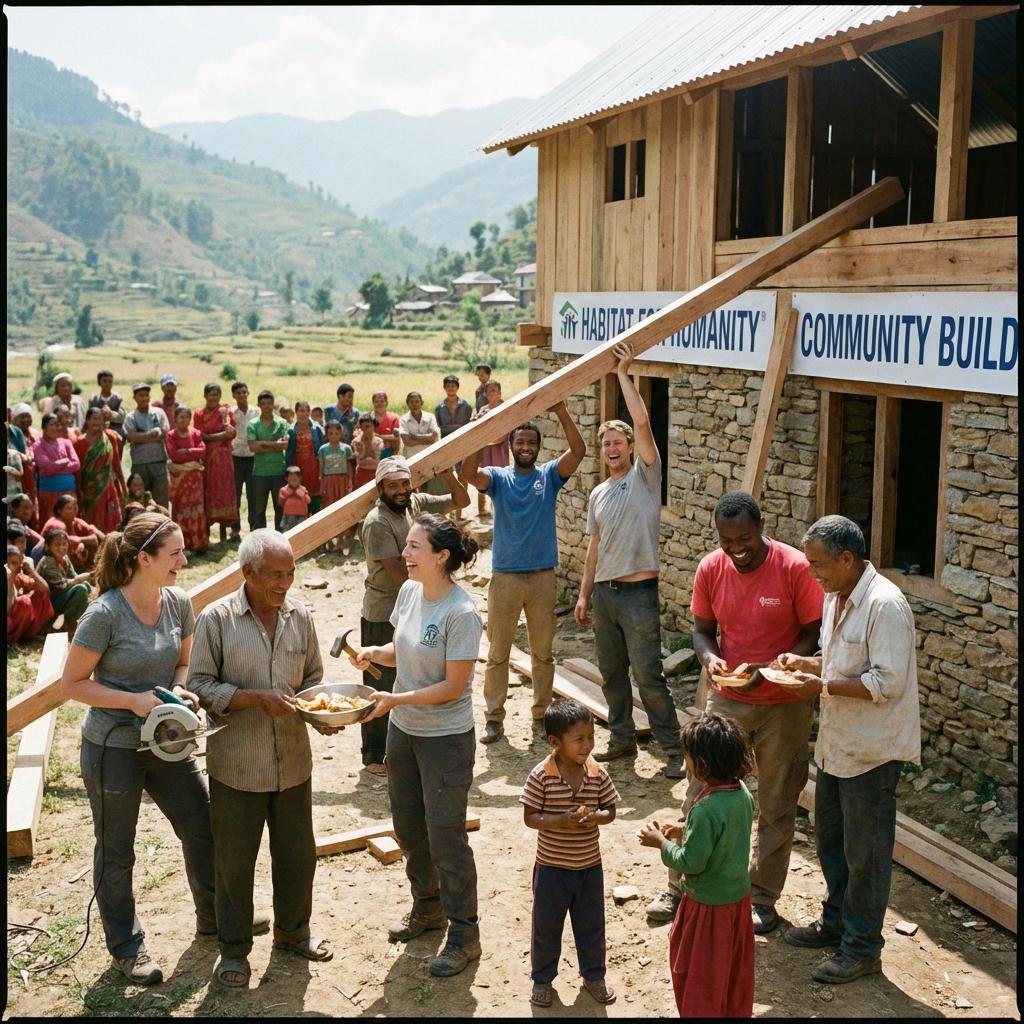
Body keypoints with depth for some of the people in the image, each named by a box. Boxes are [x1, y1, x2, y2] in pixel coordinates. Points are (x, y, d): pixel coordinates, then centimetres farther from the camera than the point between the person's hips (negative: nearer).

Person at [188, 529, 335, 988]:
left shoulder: (299, 616, 0)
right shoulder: (216, 618, -13)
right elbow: (200, 685, -12)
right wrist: (259, 697, -23)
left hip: (293, 761, 4)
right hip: (236, 766, -4)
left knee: (297, 853, 17)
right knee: (234, 860, 11)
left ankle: (292, 931, 40)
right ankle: (233, 948, 30)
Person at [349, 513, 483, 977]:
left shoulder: (461, 613, -24)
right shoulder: (409, 591, -3)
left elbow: (453, 686, -22)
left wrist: (395, 700, -27)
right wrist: (373, 653, -9)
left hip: (445, 738, -8)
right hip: (403, 729, 8)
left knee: (445, 835, 3)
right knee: (408, 826, 21)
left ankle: (464, 934, 19)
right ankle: (427, 907, 43)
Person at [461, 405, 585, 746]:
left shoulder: (550, 475, 2)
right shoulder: (498, 477, 0)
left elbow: (578, 451, -16)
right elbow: (467, 473, -21)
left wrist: (561, 411, -26)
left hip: (543, 577, 1)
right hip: (504, 577, -1)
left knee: (543, 652, 10)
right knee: (497, 653, 7)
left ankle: (541, 716, 23)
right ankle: (494, 717, 18)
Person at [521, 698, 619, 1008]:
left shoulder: (597, 774, -9)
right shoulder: (541, 776, -18)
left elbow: (610, 810, 1)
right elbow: (529, 817, -15)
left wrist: (596, 817, -21)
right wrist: (562, 821, -29)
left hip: (590, 866, 3)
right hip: (551, 867, -3)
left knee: (591, 925, 18)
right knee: (546, 926, 13)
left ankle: (593, 975, 38)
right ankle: (542, 978, 33)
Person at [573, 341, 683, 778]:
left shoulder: (645, 476, -3)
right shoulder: (598, 494, 14)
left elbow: (643, 423, -17)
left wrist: (623, 374, -13)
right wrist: (584, 594, 14)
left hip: (638, 593, -7)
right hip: (604, 592, 7)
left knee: (648, 676, -7)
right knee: (611, 672, 13)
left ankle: (674, 749, 2)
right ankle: (622, 739, 26)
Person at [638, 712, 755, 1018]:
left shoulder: (706, 811, -30)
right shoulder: (743, 794, -6)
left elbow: (691, 863, -25)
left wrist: (661, 842, -11)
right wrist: (686, 834, 6)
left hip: (709, 904, -8)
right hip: (740, 897, 8)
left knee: (695, 975, 12)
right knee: (736, 970, 23)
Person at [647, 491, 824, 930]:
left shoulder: (796, 568, -18)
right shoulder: (710, 569, -6)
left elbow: (814, 635, -12)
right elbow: (702, 629, 5)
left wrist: (769, 671, -25)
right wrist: (709, 657, -18)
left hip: (783, 704, -3)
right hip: (726, 699, 3)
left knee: (776, 808, 10)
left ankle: (762, 897, 27)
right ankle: (680, 886, 24)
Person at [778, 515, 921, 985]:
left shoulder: (885, 605, -23)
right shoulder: (836, 597, 6)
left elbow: (887, 683, -26)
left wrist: (822, 686, -24)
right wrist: (805, 663, 1)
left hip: (871, 750, -9)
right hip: (836, 742, 9)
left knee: (864, 851, 4)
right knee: (829, 838, 21)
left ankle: (863, 947, 19)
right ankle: (836, 921, 39)